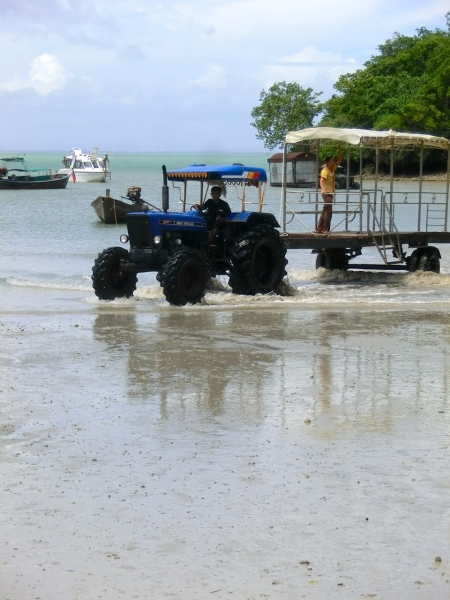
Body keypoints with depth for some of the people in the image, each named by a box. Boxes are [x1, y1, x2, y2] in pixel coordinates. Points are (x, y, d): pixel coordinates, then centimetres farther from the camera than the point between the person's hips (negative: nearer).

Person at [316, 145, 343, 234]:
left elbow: (339, 161, 18)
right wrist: (323, 190, -44)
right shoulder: (325, 171, -15)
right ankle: (325, 229, -9)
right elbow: (321, 181, -26)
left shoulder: (333, 169, 11)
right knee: (329, 210, -11)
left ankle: (319, 229, 12)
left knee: (325, 211, 9)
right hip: (326, 193, -9)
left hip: (331, 193, 9)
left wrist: (340, 151, 5)